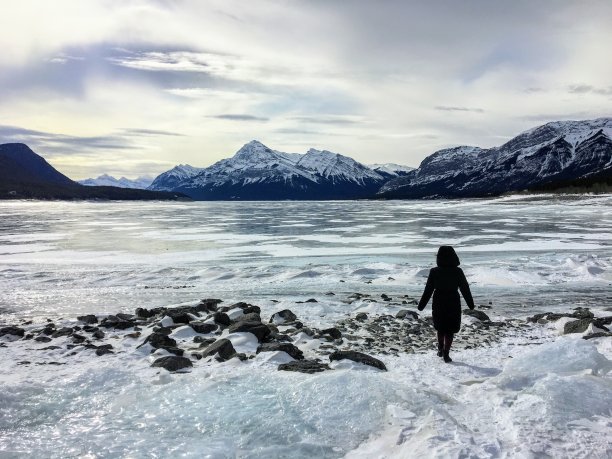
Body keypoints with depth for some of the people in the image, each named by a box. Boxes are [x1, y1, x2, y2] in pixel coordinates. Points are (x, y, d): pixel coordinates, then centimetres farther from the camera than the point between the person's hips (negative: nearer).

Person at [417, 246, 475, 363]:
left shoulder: (434, 272, -9)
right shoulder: (458, 272, -8)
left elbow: (428, 290, -6)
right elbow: (465, 289, -2)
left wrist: (421, 305, 3)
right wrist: (471, 304, 10)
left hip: (438, 304, 1)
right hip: (453, 304, -1)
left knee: (440, 328, 20)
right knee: (450, 330, 8)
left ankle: (441, 350, 31)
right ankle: (445, 354, 3)